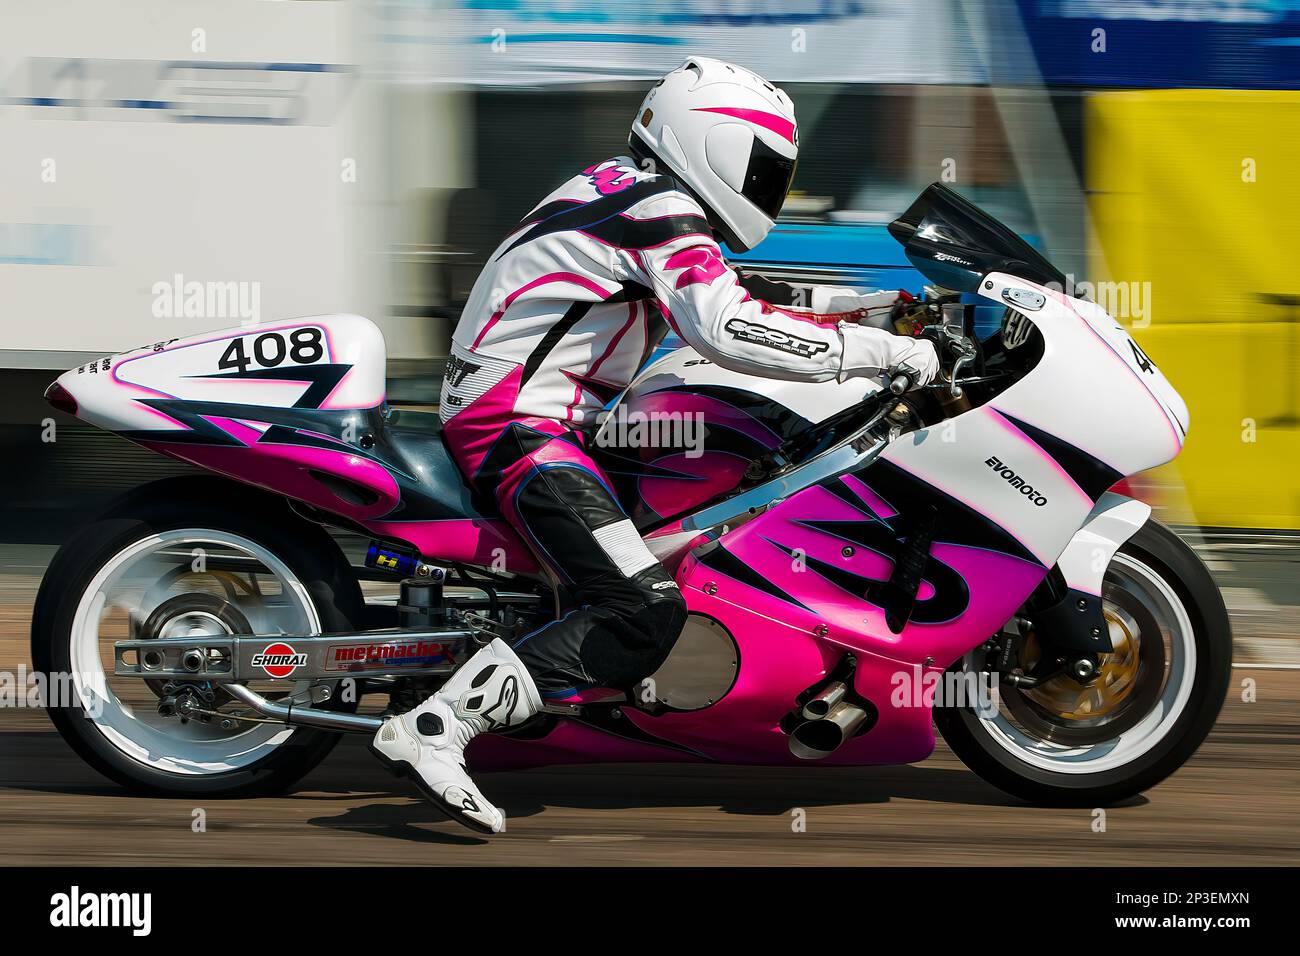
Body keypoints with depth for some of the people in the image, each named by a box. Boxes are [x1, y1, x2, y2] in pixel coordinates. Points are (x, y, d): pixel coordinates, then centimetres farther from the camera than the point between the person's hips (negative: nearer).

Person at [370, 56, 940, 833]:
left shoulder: (625, 187, 17)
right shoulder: (664, 213, -14)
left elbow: (726, 294, 27)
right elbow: (725, 331, -28)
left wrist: (867, 304, 21)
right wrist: (882, 352, -23)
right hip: (519, 427, -11)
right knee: (644, 612, -21)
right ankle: (432, 732, -24)